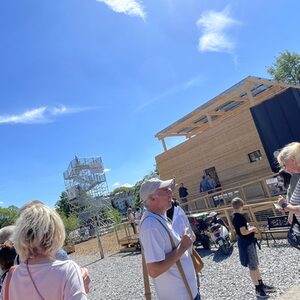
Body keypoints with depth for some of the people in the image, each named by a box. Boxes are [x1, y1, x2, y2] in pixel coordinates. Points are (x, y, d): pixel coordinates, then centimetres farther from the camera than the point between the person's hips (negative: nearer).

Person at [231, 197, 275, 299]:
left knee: (255, 265, 20)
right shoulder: (240, 217, -23)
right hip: (247, 243, -10)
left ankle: (261, 285, 33)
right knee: (252, 267, 4)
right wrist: (252, 229, -9)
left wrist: (250, 228, 3)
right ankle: (258, 289, 17)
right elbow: (244, 232, -25)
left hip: (246, 242, 10)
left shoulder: (235, 217, 6)